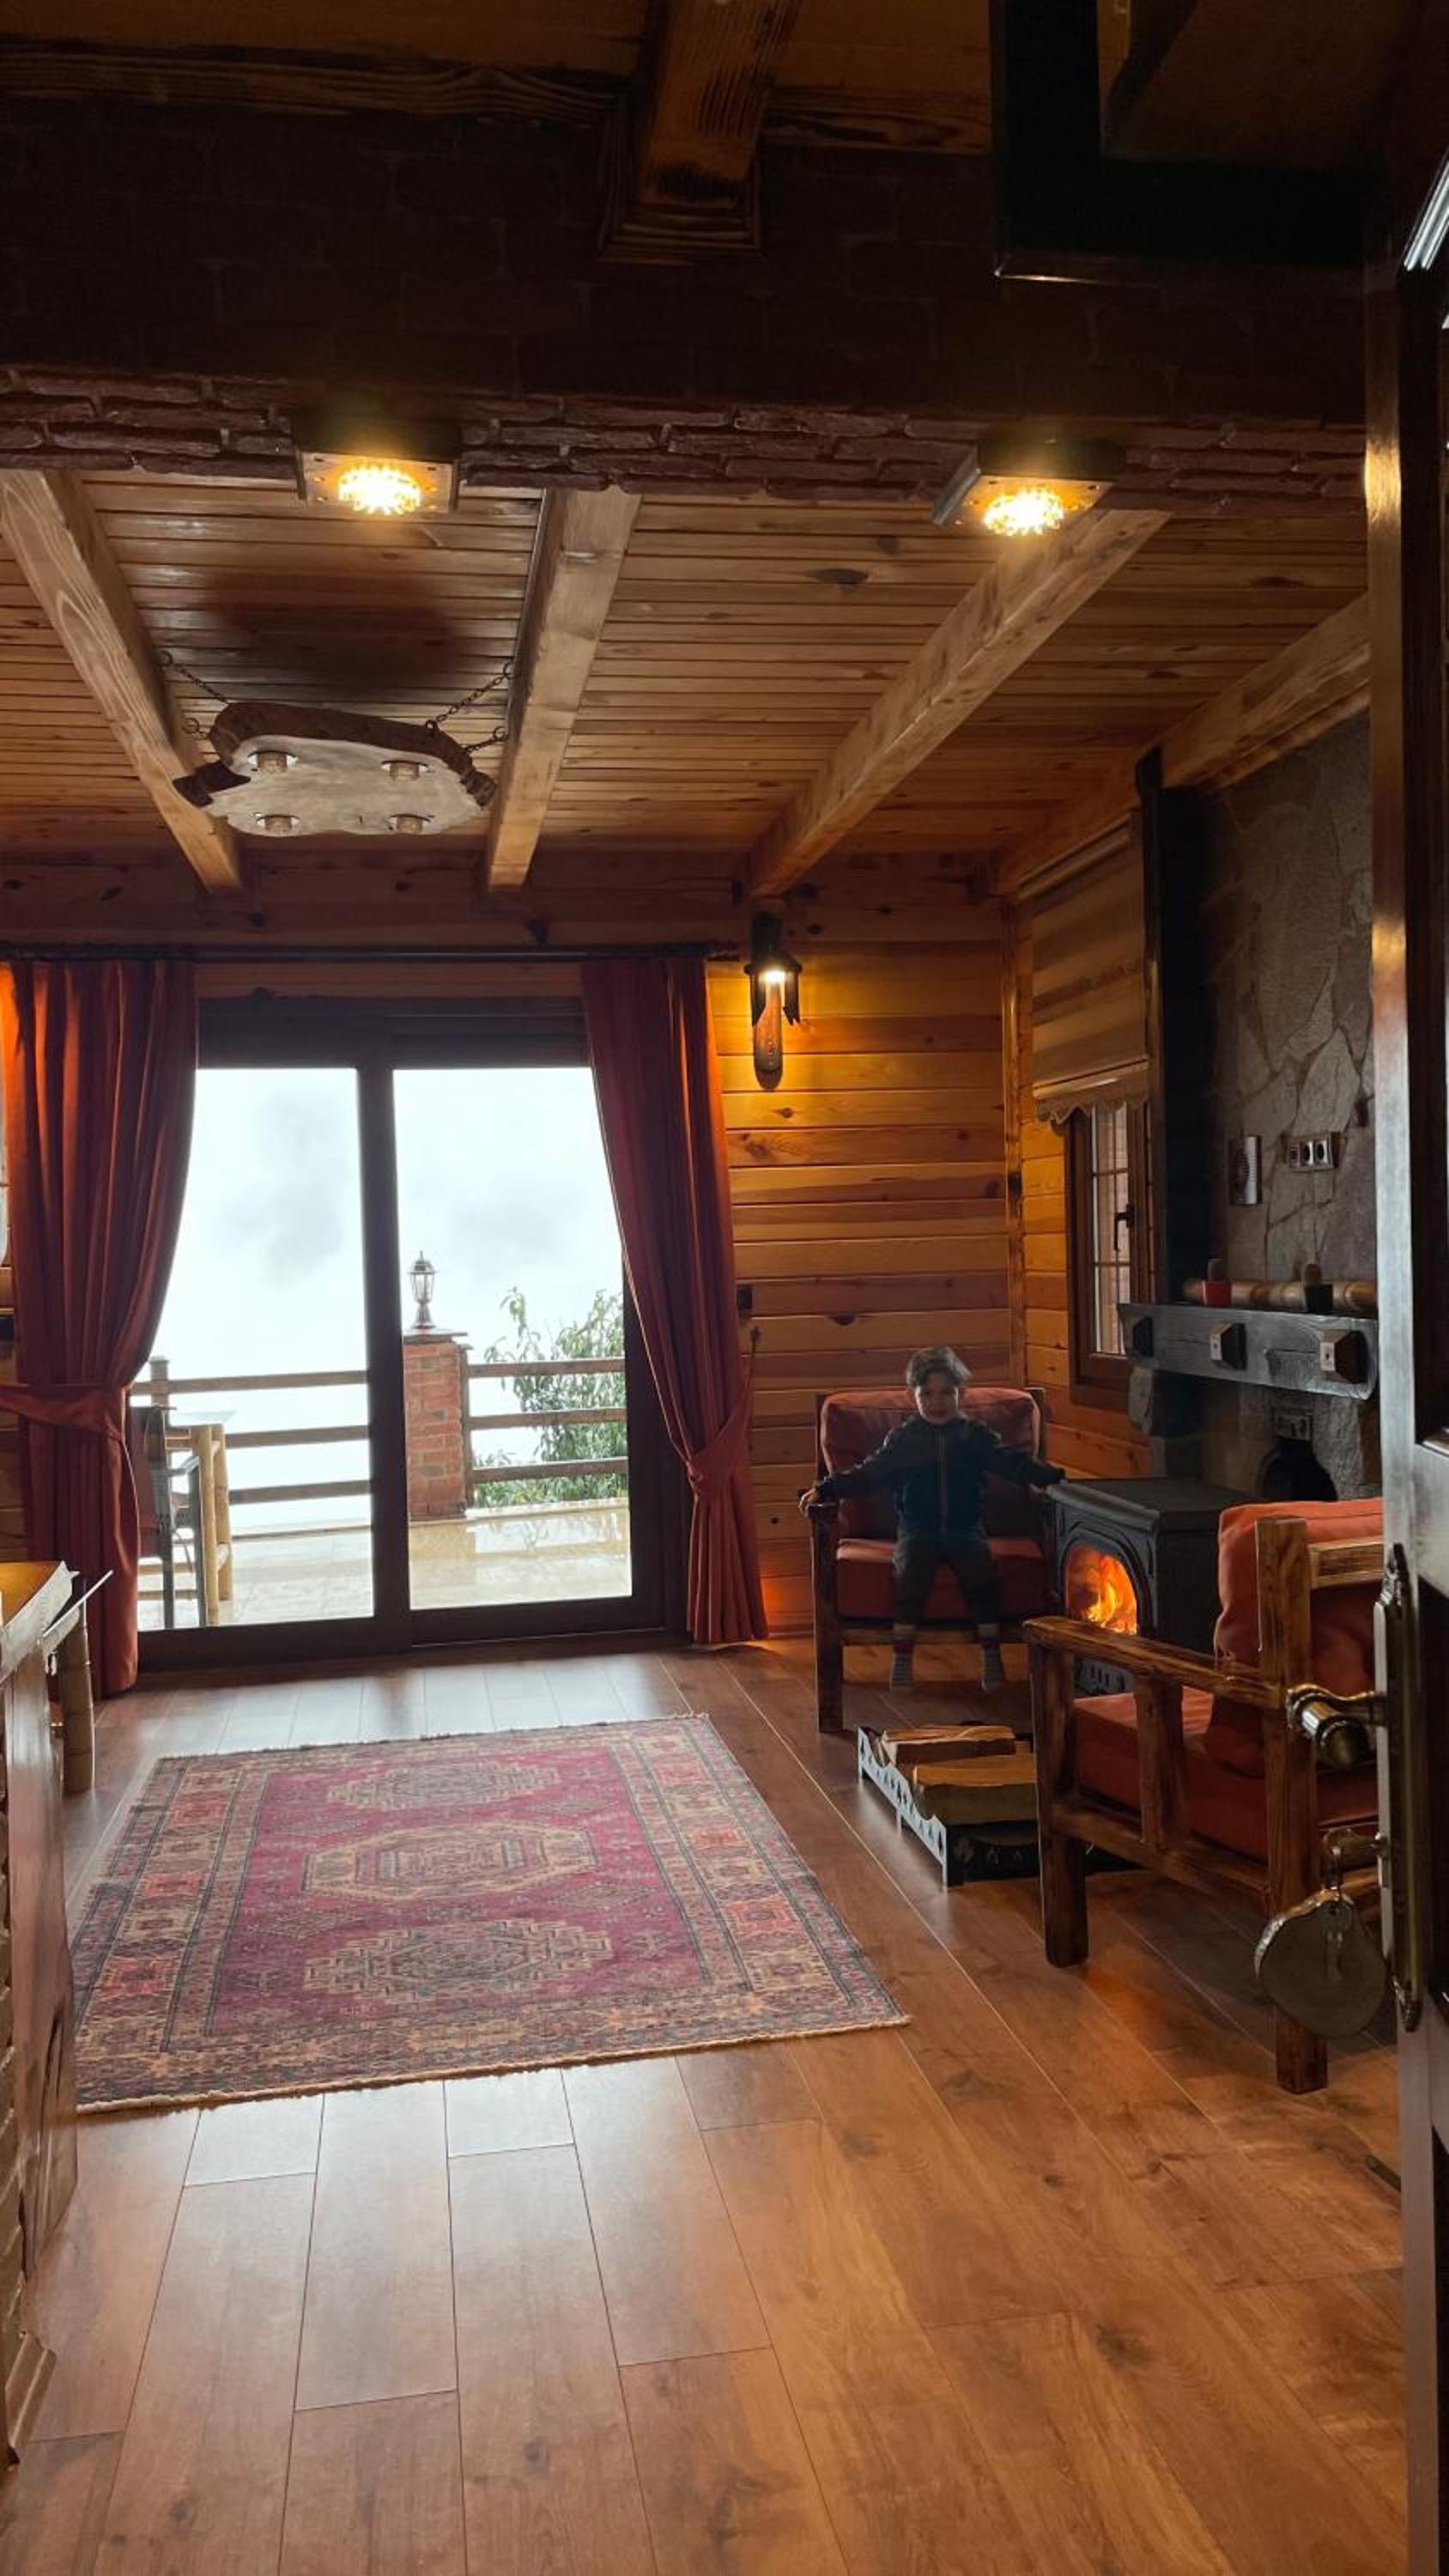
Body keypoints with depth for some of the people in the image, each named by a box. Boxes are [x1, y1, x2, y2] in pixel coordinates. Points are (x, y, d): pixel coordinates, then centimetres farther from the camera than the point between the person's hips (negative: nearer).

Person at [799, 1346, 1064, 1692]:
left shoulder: (977, 1436, 8)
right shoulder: (903, 1440, 6)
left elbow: (1015, 1463, 4)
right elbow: (867, 1474, 4)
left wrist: (1054, 1475, -11)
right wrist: (825, 1490, -8)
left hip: (965, 1529, 0)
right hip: (917, 1530, 0)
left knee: (983, 1574, -26)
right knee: (911, 1573, -28)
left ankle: (991, 1657, -13)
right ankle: (901, 1660, -21)